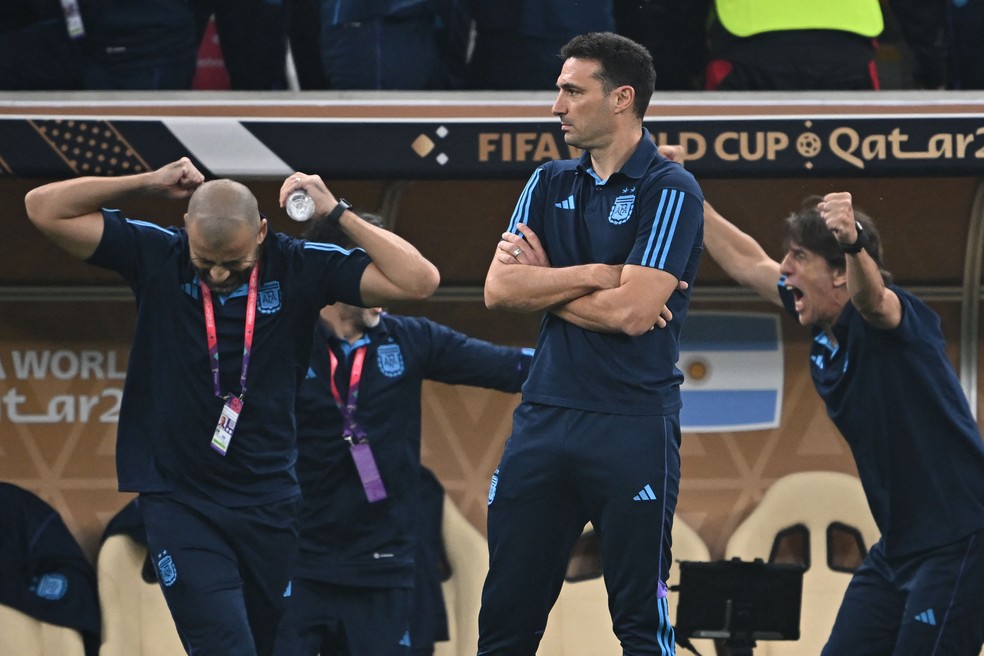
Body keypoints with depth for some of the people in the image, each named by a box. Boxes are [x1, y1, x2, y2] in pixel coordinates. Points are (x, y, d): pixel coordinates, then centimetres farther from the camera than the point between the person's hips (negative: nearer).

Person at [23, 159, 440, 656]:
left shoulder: (299, 267, -4)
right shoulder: (156, 257, -4)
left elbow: (419, 281, -10)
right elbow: (44, 209, -6)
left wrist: (337, 213, -12)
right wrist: (148, 183, -9)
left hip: (270, 501, 2)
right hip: (178, 498, -2)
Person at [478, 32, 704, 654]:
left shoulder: (670, 190, -6)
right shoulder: (549, 184, 13)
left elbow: (631, 312, -15)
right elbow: (499, 289, 1)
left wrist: (545, 283, -2)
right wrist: (596, 276, -9)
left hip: (634, 429, -6)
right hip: (545, 417, 6)